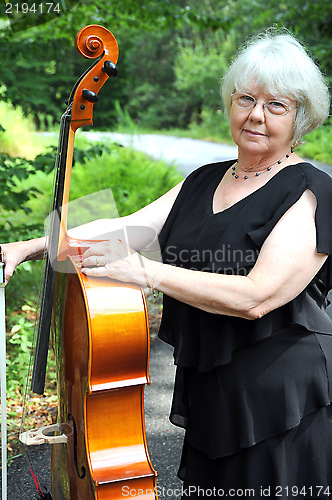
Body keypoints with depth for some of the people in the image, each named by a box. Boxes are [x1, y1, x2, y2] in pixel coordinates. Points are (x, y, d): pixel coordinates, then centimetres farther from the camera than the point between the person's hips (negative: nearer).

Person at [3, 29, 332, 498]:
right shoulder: (204, 181, 9)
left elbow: (256, 297, -26)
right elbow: (124, 227, 4)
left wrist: (146, 270, -27)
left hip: (281, 400, -6)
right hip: (208, 392, 7)